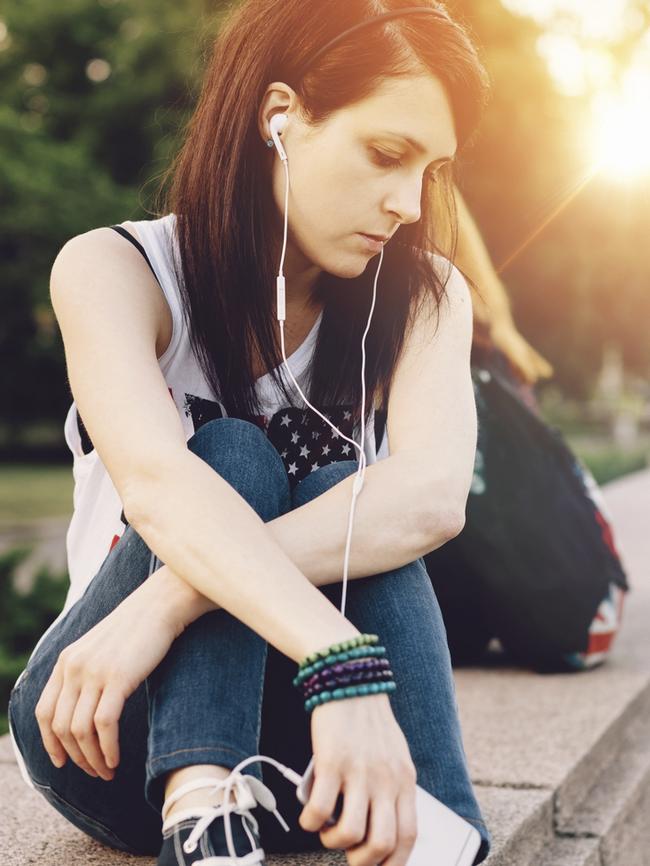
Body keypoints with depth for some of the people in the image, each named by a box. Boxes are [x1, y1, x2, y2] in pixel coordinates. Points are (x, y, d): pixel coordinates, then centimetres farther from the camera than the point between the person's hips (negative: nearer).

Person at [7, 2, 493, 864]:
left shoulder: (423, 294, -4)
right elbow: (156, 480, -33)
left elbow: (431, 495, -26)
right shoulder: (115, 269, -11)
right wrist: (345, 668, -48)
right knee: (232, 454, -26)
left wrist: (172, 597, -38)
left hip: (295, 731, 2)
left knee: (336, 505, -26)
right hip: (109, 736, -1)